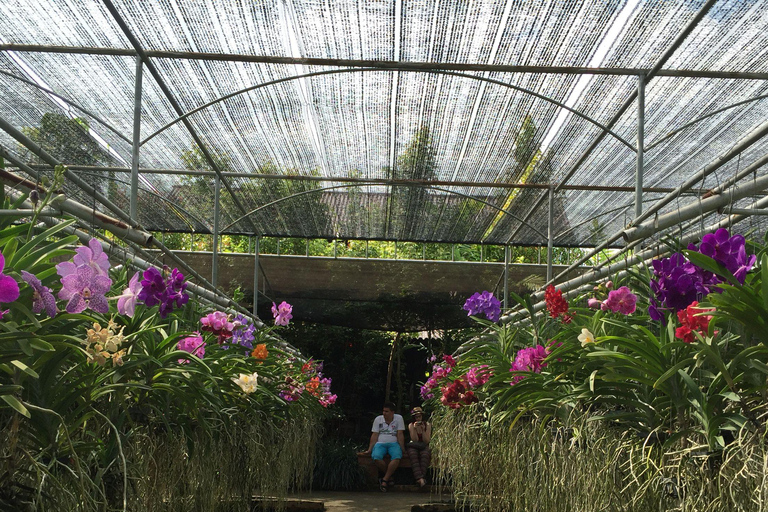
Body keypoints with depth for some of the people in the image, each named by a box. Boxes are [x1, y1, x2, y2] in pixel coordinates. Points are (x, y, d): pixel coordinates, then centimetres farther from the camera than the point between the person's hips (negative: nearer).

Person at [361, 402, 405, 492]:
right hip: (380, 443, 1)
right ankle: (390, 477, -10)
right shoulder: (378, 419, 7)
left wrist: (402, 449, -6)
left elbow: (400, 435, 0)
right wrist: (369, 449, -2)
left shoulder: (399, 418, 3)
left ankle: (385, 480, -25)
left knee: (397, 457, -34)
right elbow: (374, 435, 5)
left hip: (393, 443, -1)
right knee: (376, 457, -32)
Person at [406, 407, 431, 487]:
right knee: (413, 454, -36)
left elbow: (426, 441, -2)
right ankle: (420, 478, -50)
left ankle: (420, 478, -47)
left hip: (424, 447, 0)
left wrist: (423, 430, -14)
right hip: (414, 447, 0)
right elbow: (415, 440, -4)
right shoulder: (411, 425, 6)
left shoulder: (427, 425, 5)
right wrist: (414, 429, -16)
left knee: (425, 454, -37)